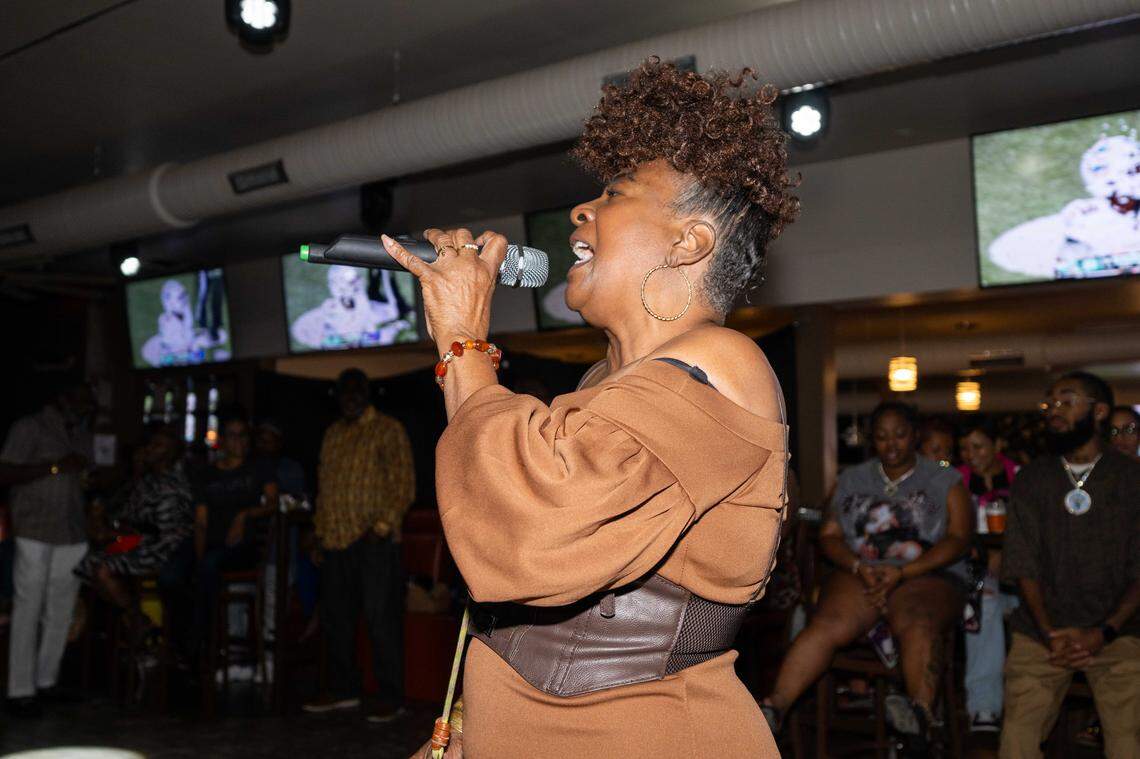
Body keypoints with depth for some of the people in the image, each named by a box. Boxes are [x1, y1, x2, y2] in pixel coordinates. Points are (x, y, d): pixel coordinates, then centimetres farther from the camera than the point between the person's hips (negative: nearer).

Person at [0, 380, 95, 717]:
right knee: (28, 609, -4)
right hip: (35, 532, -6)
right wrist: (56, 467, -14)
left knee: (61, 611, 5)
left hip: (73, 534, 6)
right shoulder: (30, 428, 0)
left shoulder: (81, 435, 19)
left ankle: (46, 680, 14)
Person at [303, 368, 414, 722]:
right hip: (337, 541, 7)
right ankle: (343, 689, 22)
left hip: (374, 541, -6)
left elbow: (404, 485, -6)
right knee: (334, 617, 10)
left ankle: (390, 698, 1)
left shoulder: (388, 430, 0)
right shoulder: (333, 434, 19)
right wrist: (321, 534, 16)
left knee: (381, 620, -5)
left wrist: (383, 525, -15)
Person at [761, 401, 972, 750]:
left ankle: (921, 712, -58)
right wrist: (859, 567, -9)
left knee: (916, 621, -37)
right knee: (829, 624, -29)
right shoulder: (852, 480, 19)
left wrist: (902, 572, -14)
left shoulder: (945, 482, 12)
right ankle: (773, 707, -42)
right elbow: (829, 535, 12)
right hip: (861, 573, 2)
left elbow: (957, 539, 0)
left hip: (927, 575, -1)